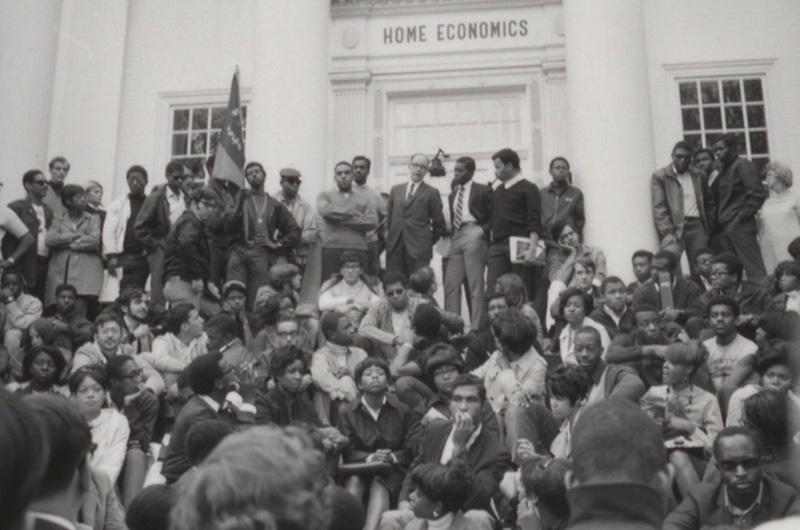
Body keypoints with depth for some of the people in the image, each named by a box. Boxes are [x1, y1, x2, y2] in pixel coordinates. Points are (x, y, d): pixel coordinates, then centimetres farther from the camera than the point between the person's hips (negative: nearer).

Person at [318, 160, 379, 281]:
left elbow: (372, 222, -2)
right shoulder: (325, 196, 14)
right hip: (331, 250, -1)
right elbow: (326, 211, -9)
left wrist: (341, 220, -5)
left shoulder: (365, 199, 15)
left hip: (358, 251, 1)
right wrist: (353, 213, -4)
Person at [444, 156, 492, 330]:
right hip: (456, 237, 6)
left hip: (474, 235, -6)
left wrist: (484, 230, -10)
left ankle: (476, 327, -4)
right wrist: (452, 236, 12)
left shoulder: (482, 191, 1)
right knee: (451, 284, 0)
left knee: (475, 285, -6)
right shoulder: (453, 194, 20)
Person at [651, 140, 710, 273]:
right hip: (674, 227, -4)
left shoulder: (698, 176, 17)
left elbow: (706, 202, 23)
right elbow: (659, 208, -5)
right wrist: (667, 232, -16)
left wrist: (706, 230, 10)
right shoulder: (659, 177, 3)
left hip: (696, 226, 4)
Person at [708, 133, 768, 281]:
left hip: (740, 226, -8)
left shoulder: (744, 166, -3)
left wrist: (740, 217, -14)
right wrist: (714, 220, 8)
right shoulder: (723, 170, 20)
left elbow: (758, 195, -12)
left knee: (754, 270, -9)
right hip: (722, 229, 8)